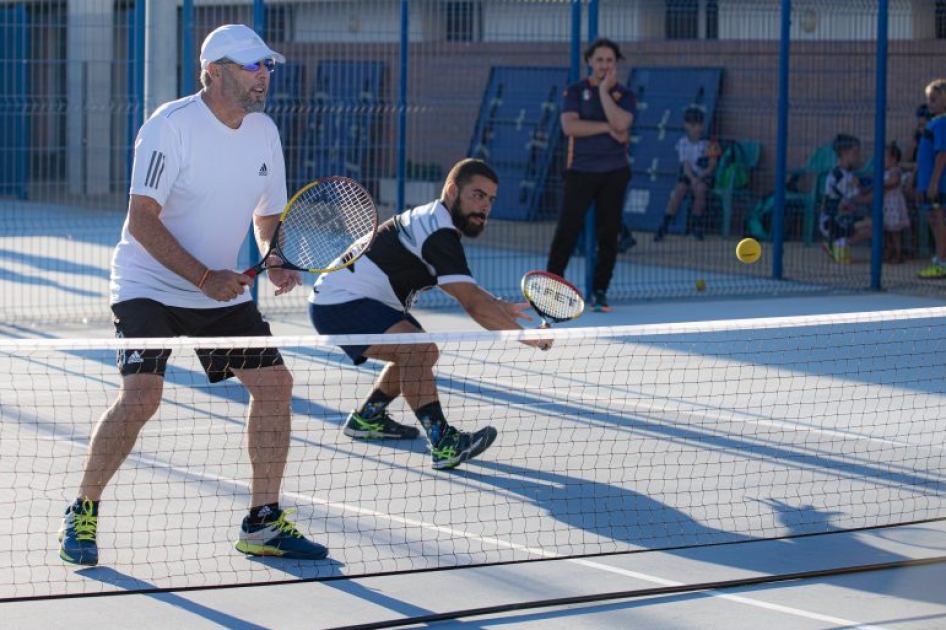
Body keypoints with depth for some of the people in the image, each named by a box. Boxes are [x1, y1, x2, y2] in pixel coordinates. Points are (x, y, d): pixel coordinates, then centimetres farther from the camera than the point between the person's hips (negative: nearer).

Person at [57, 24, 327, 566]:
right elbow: (142, 221, -20)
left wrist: (276, 262, -8)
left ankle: (263, 523, 9)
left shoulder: (264, 132, 3)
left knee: (274, 382, -1)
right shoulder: (171, 126, -17)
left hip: (221, 291, 7)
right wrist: (205, 277, -26)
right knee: (142, 394, -22)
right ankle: (83, 513, -3)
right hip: (149, 287, -7)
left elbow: (267, 216, 14)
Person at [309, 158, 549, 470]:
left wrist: (501, 307, 8)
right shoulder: (438, 232, -22)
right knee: (418, 350, -28)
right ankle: (443, 443, -36)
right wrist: (526, 337, -23)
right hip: (340, 302, -11)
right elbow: (473, 304, -27)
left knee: (420, 354, 24)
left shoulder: (431, 222, 11)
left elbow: (465, 289, 24)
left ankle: (367, 418, 35)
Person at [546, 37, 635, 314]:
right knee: (567, 231, -6)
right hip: (580, 171, -2)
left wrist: (604, 90, -11)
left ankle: (600, 292, 10)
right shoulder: (575, 91, 4)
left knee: (608, 234, 2)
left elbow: (620, 123, -14)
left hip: (614, 173, 2)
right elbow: (569, 125, -12)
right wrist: (606, 127, -13)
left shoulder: (624, 95, 6)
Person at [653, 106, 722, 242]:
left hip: (705, 177, -1)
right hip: (688, 176, 1)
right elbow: (686, 164, -6)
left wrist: (699, 178, -21)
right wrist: (692, 178, -24)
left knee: (700, 189, -34)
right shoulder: (682, 143, 3)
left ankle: (697, 226, -22)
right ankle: (664, 227, -30)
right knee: (679, 190, -29)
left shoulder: (709, 144, -1)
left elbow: (712, 167, -6)